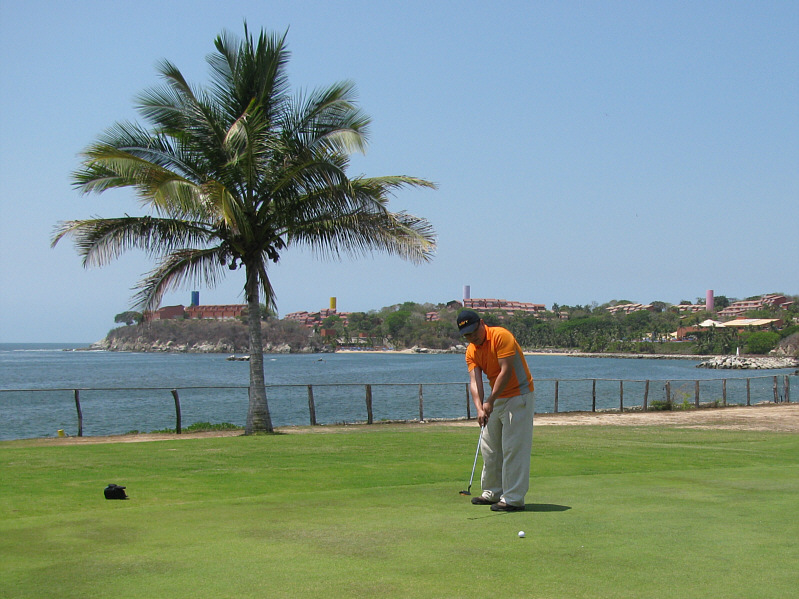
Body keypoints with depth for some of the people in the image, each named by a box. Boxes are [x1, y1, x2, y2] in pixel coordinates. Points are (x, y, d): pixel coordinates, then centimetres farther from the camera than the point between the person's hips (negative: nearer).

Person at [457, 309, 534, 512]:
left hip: (519, 396, -8)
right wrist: (480, 409, -24)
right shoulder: (471, 352, 2)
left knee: (513, 448, -10)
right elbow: (475, 382, -8)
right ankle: (493, 492, 25)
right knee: (489, 447, 13)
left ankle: (513, 499, -8)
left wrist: (490, 401, -21)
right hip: (496, 399, 8)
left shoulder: (501, 336, -18)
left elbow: (506, 371, -22)